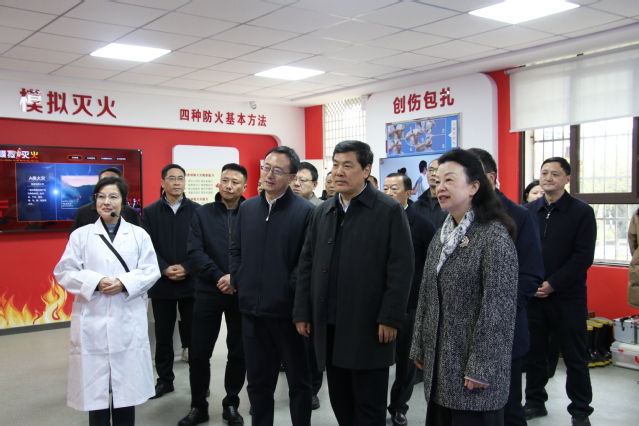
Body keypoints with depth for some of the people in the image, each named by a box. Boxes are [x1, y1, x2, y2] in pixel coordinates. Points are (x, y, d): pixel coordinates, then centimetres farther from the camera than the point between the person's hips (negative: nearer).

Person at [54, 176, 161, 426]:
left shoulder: (139, 235, 6)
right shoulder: (80, 235, 5)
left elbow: (151, 271, 1)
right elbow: (64, 273, 1)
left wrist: (124, 283, -15)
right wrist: (96, 282, -14)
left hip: (129, 321, 0)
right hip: (92, 320, 0)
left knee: (127, 381, 7)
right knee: (95, 384, 4)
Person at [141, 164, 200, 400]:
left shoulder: (196, 210, 1)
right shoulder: (150, 212, 5)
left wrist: (187, 269, -14)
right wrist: (165, 269, -14)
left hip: (191, 282, -1)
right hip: (161, 283, 1)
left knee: (194, 334, 5)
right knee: (163, 335, 10)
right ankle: (165, 379, 23)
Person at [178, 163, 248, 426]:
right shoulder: (202, 214, 4)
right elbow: (195, 252, -5)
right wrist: (219, 277, -15)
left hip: (242, 294, -1)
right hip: (208, 292, 1)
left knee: (239, 352, 9)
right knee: (199, 353, 6)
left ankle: (231, 404, 26)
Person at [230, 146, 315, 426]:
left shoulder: (305, 211, -10)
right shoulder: (247, 208, 9)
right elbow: (236, 249, 17)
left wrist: (292, 288, -13)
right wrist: (237, 281, 6)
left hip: (288, 310, -5)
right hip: (252, 309, 5)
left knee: (298, 380, 12)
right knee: (258, 380, 17)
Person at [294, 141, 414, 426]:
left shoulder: (390, 211, -5)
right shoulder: (322, 212, 12)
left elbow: (401, 269, -10)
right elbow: (307, 265, 12)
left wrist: (390, 318, -14)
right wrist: (302, 312, 7)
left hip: (368, 327, -5)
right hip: (329, 326, 5)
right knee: (340, 402, 15)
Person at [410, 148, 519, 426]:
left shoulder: (494, 236, -13)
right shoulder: (442, 234, 10)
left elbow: (498, 308, -16)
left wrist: (481, 369, -17)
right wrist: (420, 348, 11)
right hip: (439, 363, 7)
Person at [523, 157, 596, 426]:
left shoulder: (582, 212, -4)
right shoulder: (529, 211, 7)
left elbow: (583, 257, -9)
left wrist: (552, 285, -14)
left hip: (568, 296, -3)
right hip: (533, 295, 3)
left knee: (575, 356, 6)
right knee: (533, 351, 11)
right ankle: (535, 402, 27)